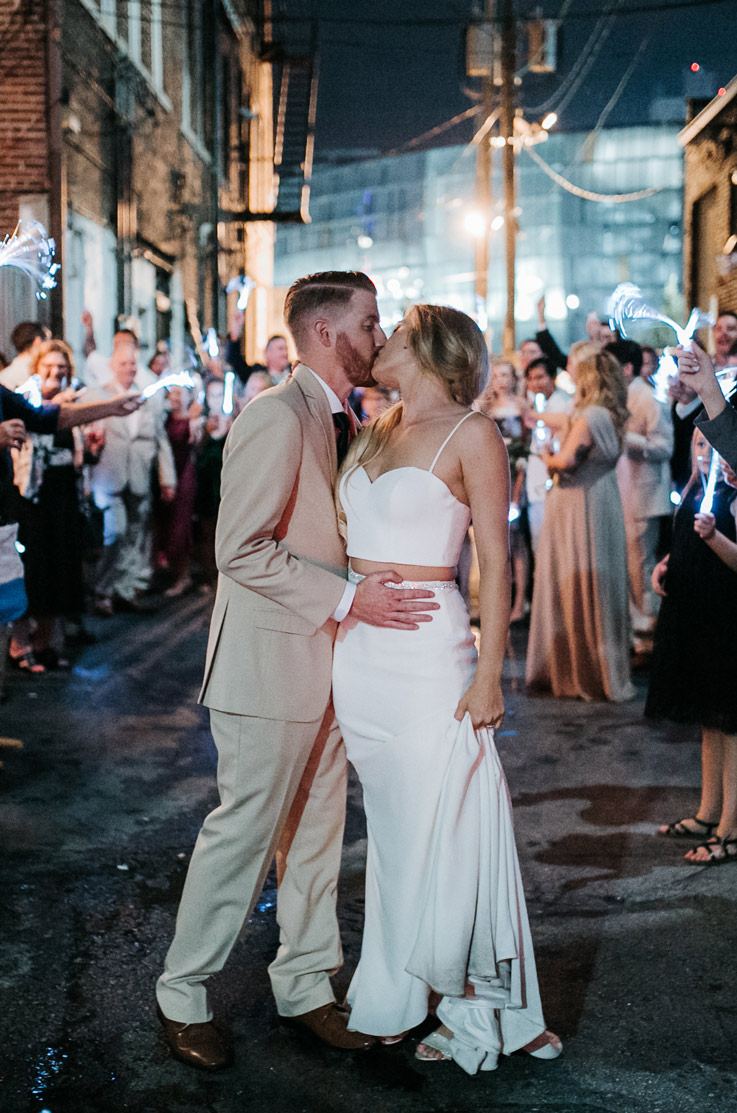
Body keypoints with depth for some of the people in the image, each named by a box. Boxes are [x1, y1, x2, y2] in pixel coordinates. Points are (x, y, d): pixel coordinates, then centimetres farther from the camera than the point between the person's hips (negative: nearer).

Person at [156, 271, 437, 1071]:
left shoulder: (342, 420, 12)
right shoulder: (278, 416, -18)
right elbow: (242, 551, -22)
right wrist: (348, 599, -23)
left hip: (327, 660, 9)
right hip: (270, 660, -9)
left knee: (317, 829, 15)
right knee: (245, 831, 2)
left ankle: (304, 984, 29)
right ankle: (182, 996, 20)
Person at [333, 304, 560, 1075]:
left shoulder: (471, 434, -7)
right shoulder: (374, 433, 13)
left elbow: (495, 563, -9)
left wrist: (489, 675, -14)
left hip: (428, 654, -7)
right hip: (357, 649, 7)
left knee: (441, 830, 0)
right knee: (390, 827, 15)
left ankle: (473, 1009, 17)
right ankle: (396, 998, 28)